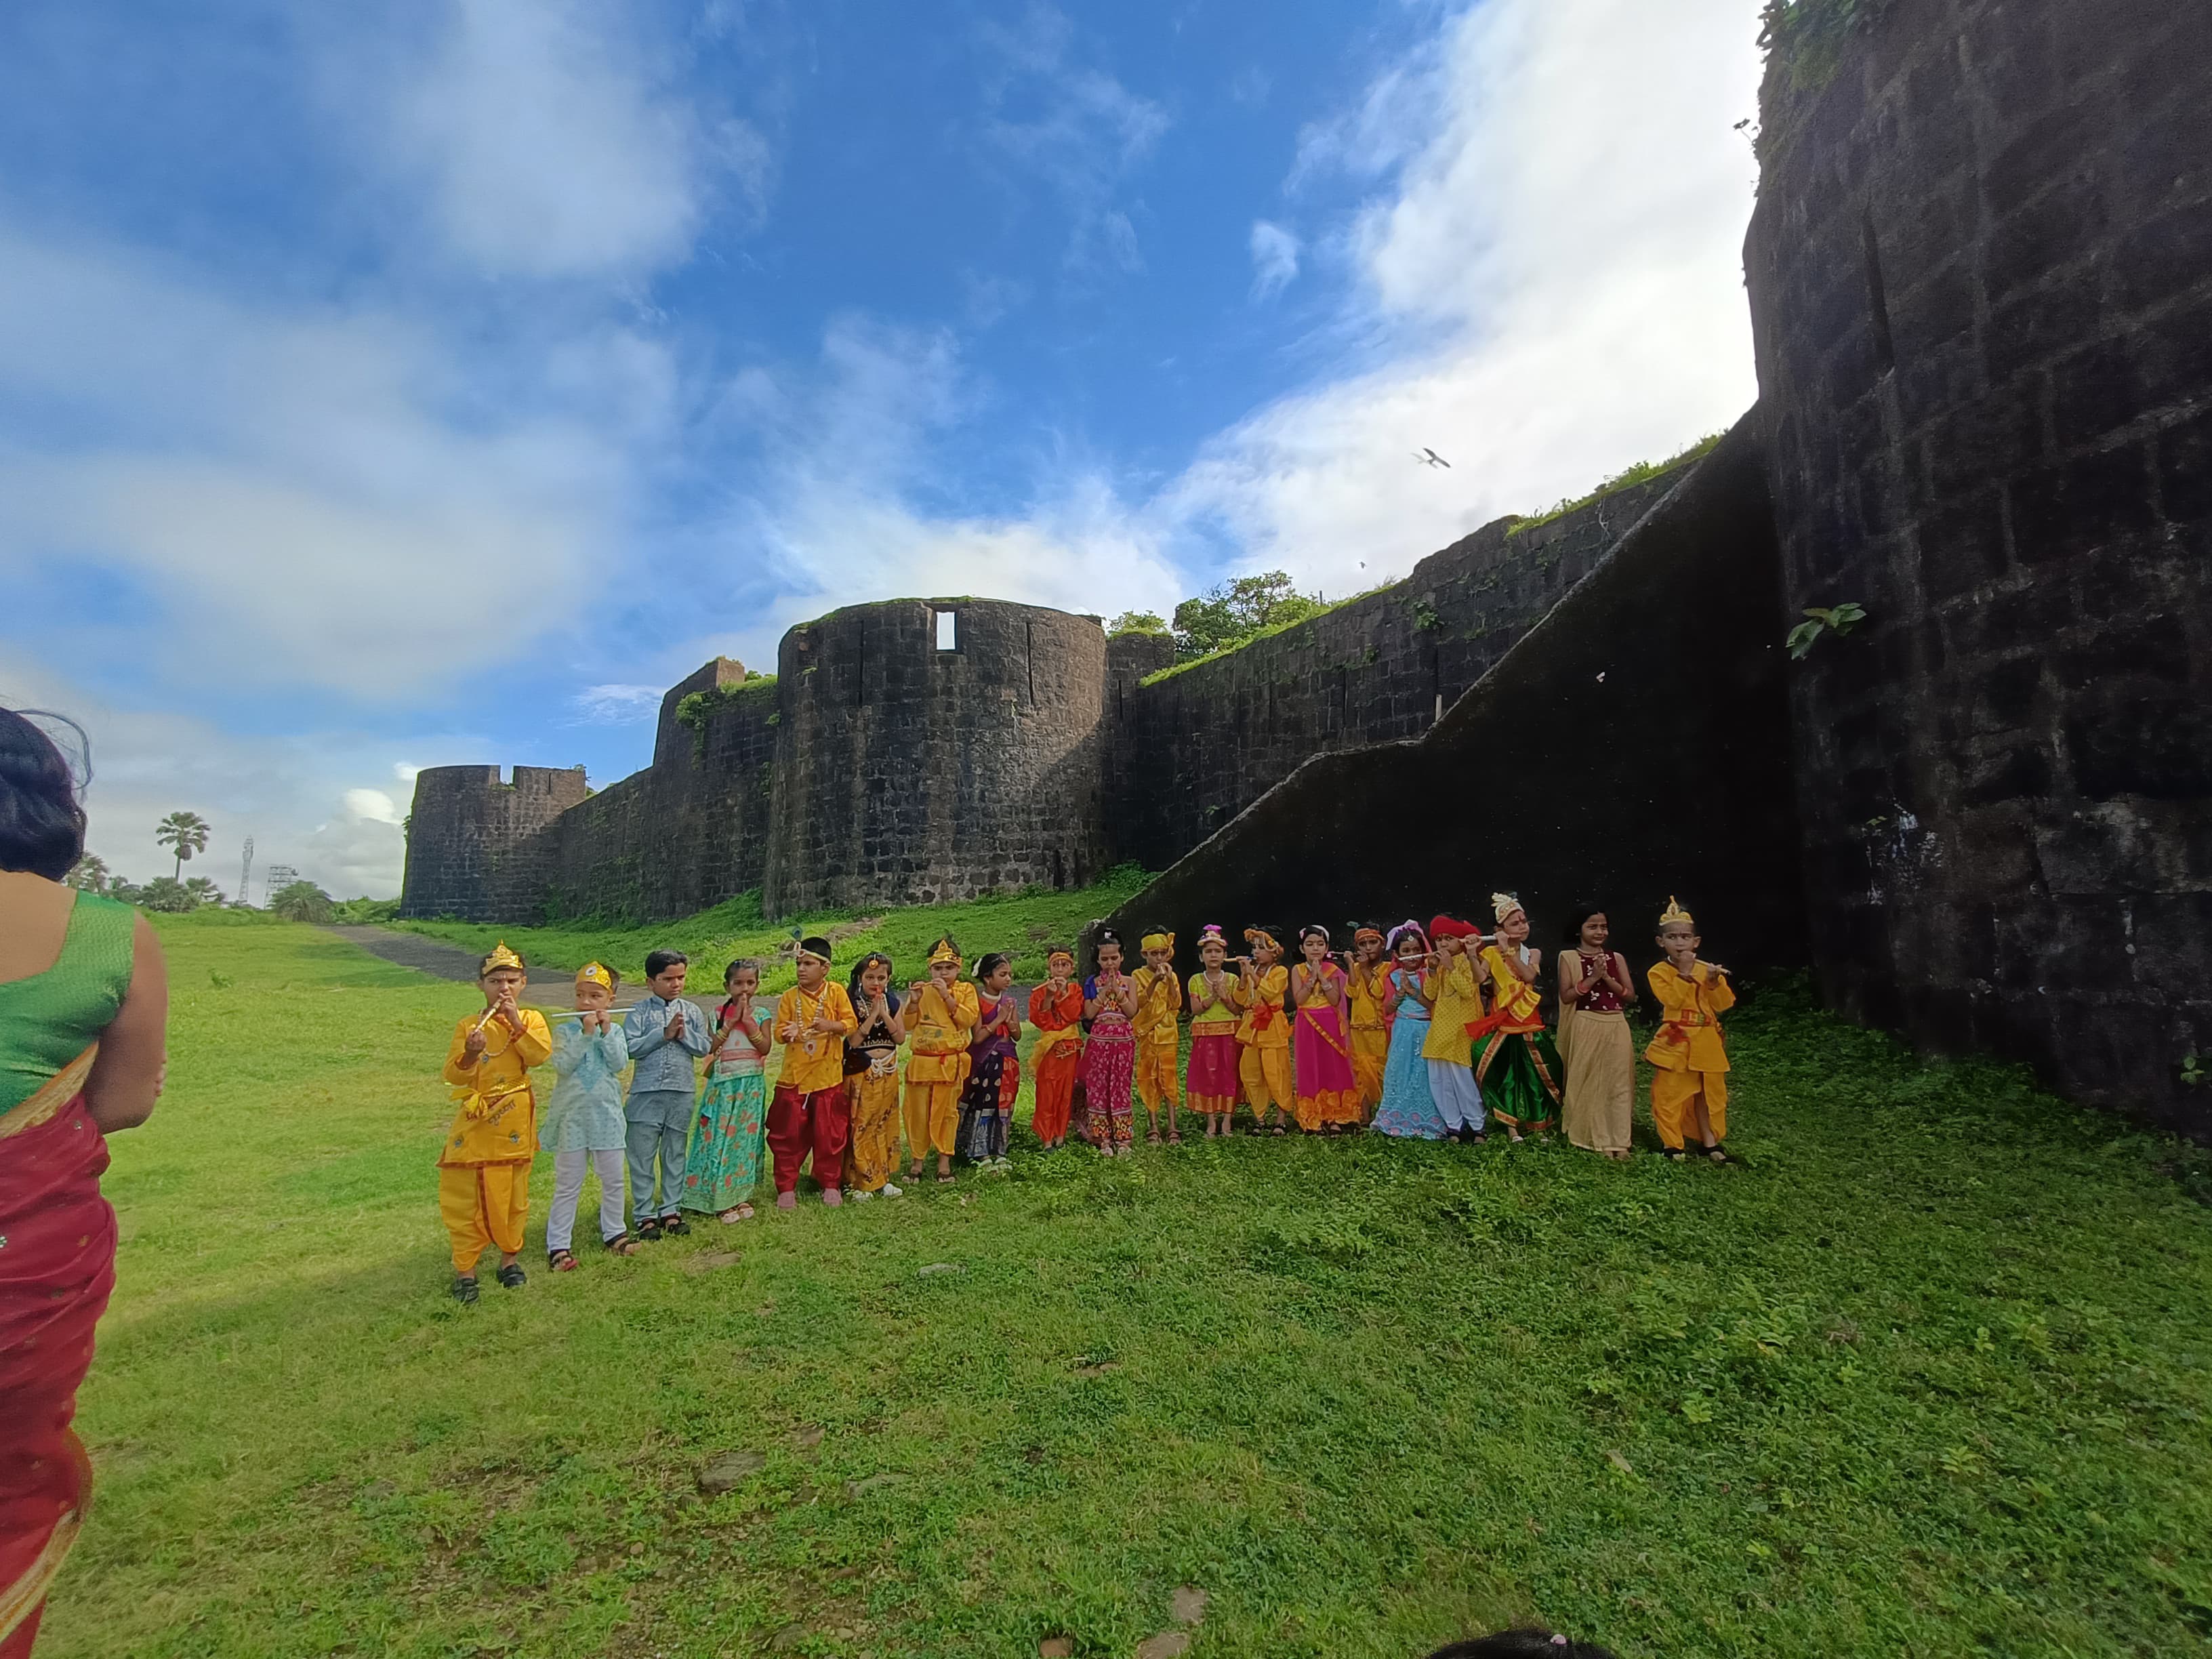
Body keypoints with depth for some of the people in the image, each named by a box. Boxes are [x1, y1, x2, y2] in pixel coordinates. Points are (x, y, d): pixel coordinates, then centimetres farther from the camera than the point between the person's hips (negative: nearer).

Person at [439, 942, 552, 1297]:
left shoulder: (531, 1019, 1)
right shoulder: (467, 1025, 1)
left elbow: (541, 1055, -17)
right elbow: (453, 1075, -5)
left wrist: (516, 1023, -19)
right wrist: (470, 1053, -24)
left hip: (514, 1120, 0)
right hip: (474, 1119, 0)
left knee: (512, 1191, 10)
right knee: (465, 1194, 2)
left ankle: (510, 1258, 25)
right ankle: (465, 1269, 13)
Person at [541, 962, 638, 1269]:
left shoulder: (615, 1030, 2)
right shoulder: (565, 1031, -4)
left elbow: (620, 1063, -11)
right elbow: (563, 1065, -18)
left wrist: (606, 1032, -17)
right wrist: (586, 1033, -23)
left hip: (607, 1115, 2)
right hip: (572, 1116, -2)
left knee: (613, 1180, 12)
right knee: (568, 1185, 5)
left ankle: (613, 1232, 28)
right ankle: (558, 1245, 15)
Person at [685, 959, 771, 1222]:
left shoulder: (760, 1014, 3)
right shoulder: (719, 1013, 2)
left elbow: (764, 1048, -8)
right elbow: (711, 1047, -9)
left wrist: (748, 1021, -14)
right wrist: (731, 1022, -14)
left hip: (751, 1084, 1)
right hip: (724, 1082, -1)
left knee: (745, 1136, 6)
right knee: (720, 1136, -3)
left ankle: (740, 1194, 17)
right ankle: (721, 1200, 6)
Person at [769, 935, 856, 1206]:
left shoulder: (836, 991, -3)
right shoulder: (789, 997, 1)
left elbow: (851, 1023, -6)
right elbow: (779, 1031, 1)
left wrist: (831, 1025, -24)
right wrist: (788, 1032, -22)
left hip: (828, 1077, -1)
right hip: (794, 1076, 1)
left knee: (829, 1133, 6)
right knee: (788, 1134, 5)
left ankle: (831, 1184, 22)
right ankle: (787, 1187, 19)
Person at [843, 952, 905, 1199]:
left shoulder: (893, 1003, 5)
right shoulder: (852, 1003, -8)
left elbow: (901, 1037, -2)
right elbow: (853, 1040, -17)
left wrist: (884, 1014, -13)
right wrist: (873, 1014, -20)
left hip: (887, 1072, 5)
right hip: (860, 1072, -5)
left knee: (885, 1125, 10)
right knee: (860, 1127, -3)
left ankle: (882, 1178, 21)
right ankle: (859, 1181, 9)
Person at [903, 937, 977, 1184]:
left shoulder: (966, 990, 2)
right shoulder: (921, 990, 6)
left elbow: (969, 1019, -12)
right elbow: (908, 1025, 3)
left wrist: (947, 996, -18)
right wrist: (914, 1001, -13)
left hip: (950, 1062, -1)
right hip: (921, 1061, 1)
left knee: (946, 1111, 6)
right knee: (917, 1111, 5)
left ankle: (944, 1159, 18)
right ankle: (917, 1159, 18)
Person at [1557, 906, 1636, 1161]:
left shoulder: (1616, 958, 9)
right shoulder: (1569, 958, 0)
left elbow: (1630, 995, 5)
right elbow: (1566, 996, -7)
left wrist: (1608, 979, -10)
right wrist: (1592, 979, -15)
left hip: (1616, 1027, 3)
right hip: (1585, 1028, -2)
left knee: (1616, 1082, 2)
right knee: (1586, 1082, 3)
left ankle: (1616, 1141, 7)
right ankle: (1587, 1136, 14)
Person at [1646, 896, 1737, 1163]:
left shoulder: (1707, 970, 5)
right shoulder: (1658, 971, -6)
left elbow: (1723, 1005, -1)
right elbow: (1672, 1000, -20)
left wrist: (1714, 982, -16)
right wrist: (1684, 973, -20)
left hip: (1705, 1041, 4)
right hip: (1675, 1041, -4)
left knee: (1706, 1090, 14)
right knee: (1670, 1092, 0)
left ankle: (1709, 1139, 27)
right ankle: (1671, 1142, 12)